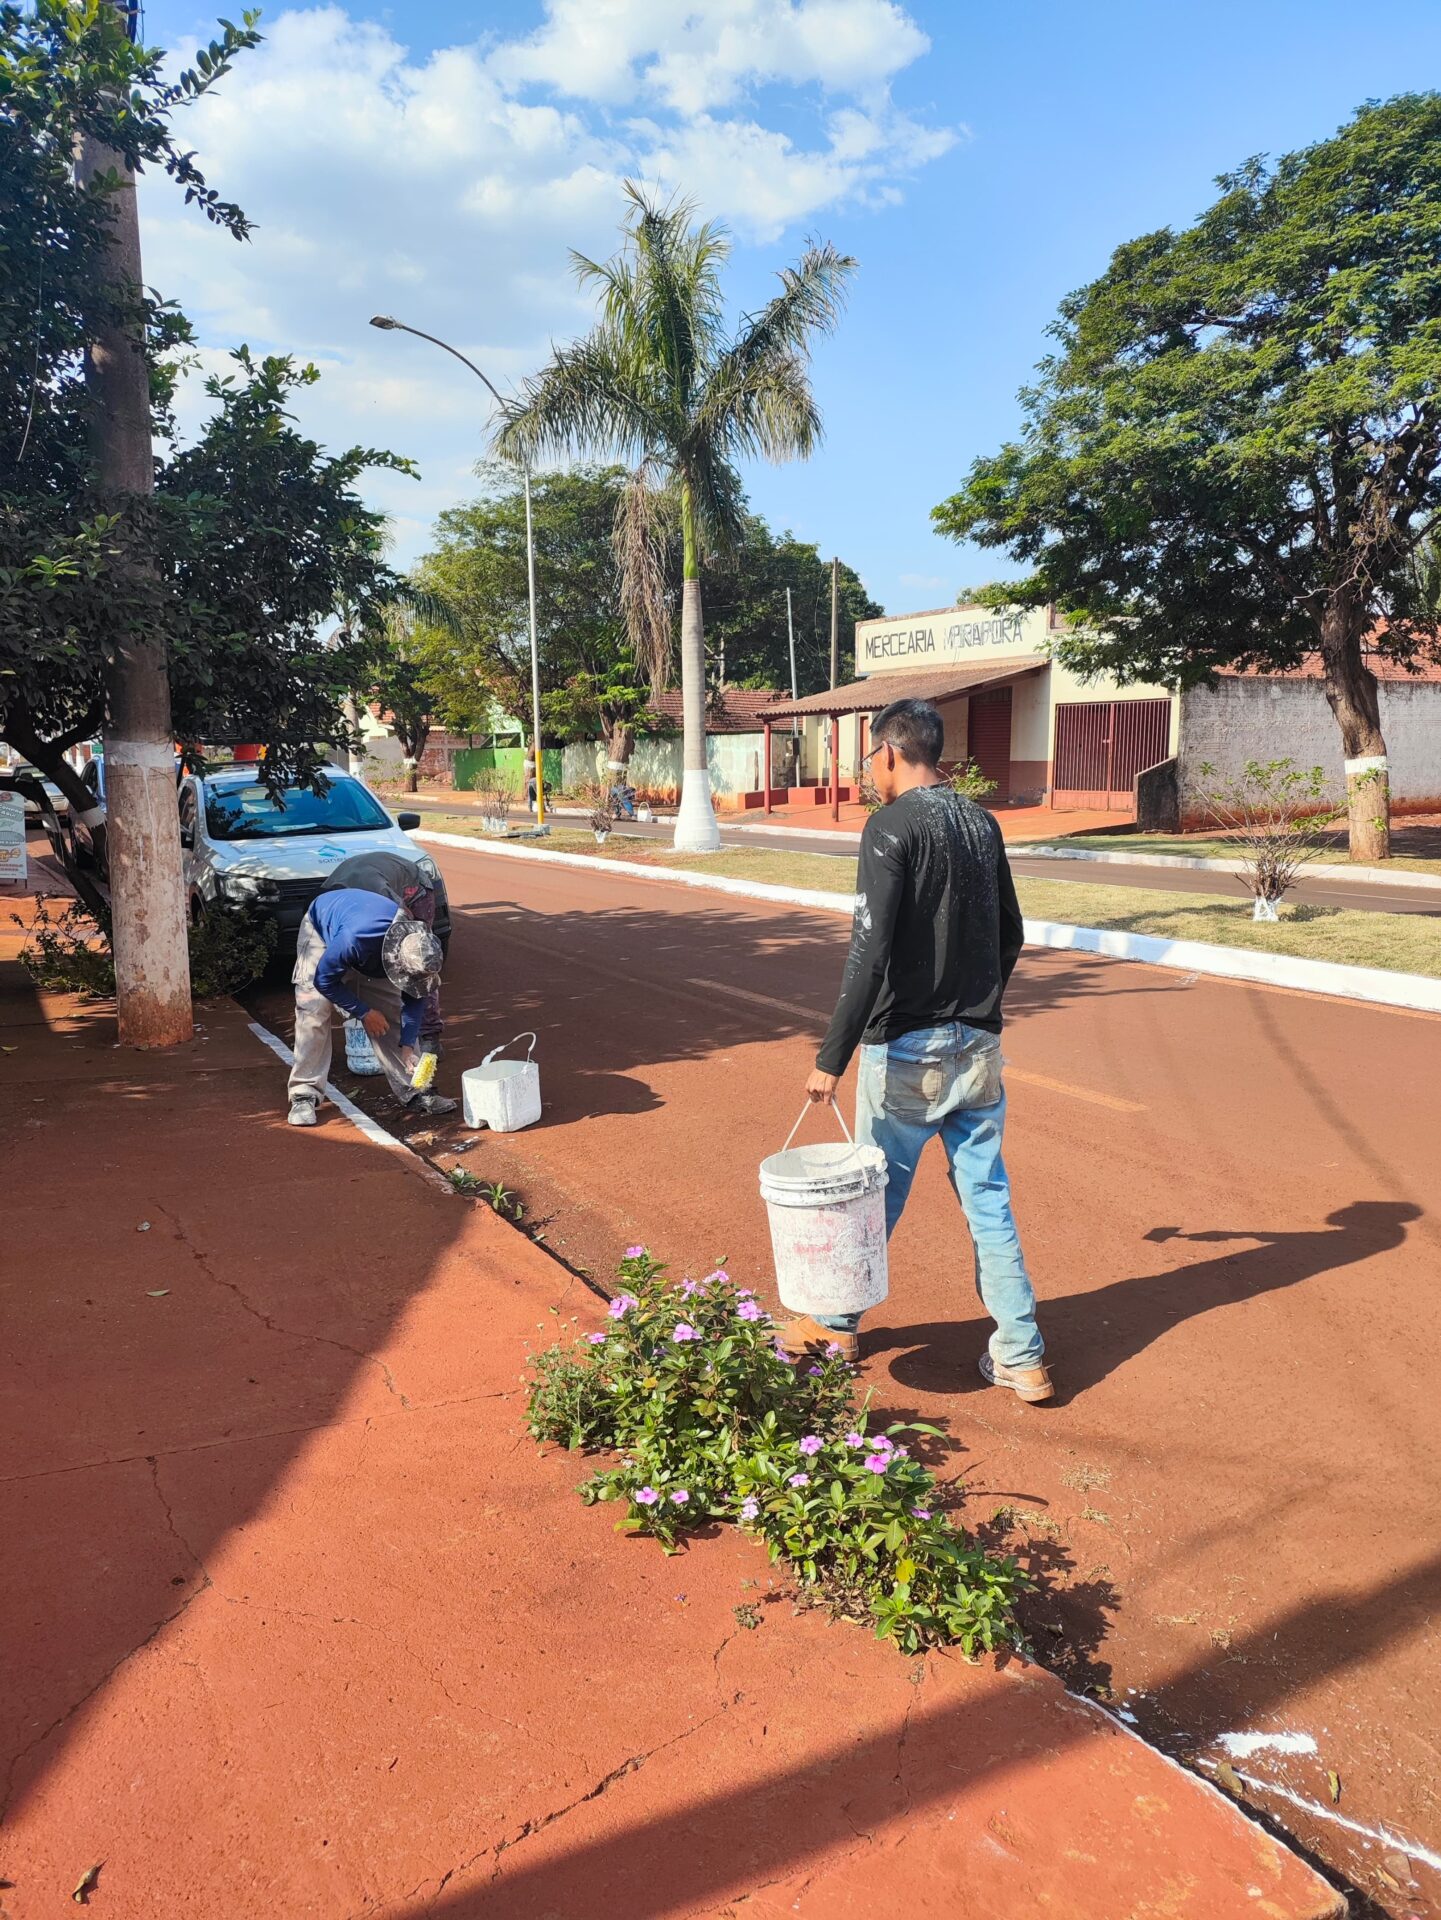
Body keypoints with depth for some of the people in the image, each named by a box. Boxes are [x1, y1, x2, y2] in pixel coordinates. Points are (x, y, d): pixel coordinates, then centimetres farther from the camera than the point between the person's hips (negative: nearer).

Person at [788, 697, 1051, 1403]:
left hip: (908, 1052, -6)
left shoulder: (893, 825, -14)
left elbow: (869, 954, -21)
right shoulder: (982, 823, 8)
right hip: (979, 1049, 6)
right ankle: (1021, 1358, 17)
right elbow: (1009, 937, 16)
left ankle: (837, 1325, 30)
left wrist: (831, 1058, -18)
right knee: (989, 1199, 12)